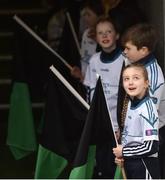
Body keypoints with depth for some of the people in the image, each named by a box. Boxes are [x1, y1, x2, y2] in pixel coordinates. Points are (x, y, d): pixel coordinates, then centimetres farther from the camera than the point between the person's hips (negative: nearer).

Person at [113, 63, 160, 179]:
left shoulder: (147, 108, -20)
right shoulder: (131, 104, 5)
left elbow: (151, 147, -24)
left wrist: (123, 152, -14)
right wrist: (121, 155, 1)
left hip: (145, 166, -9)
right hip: (130, 163, 9)